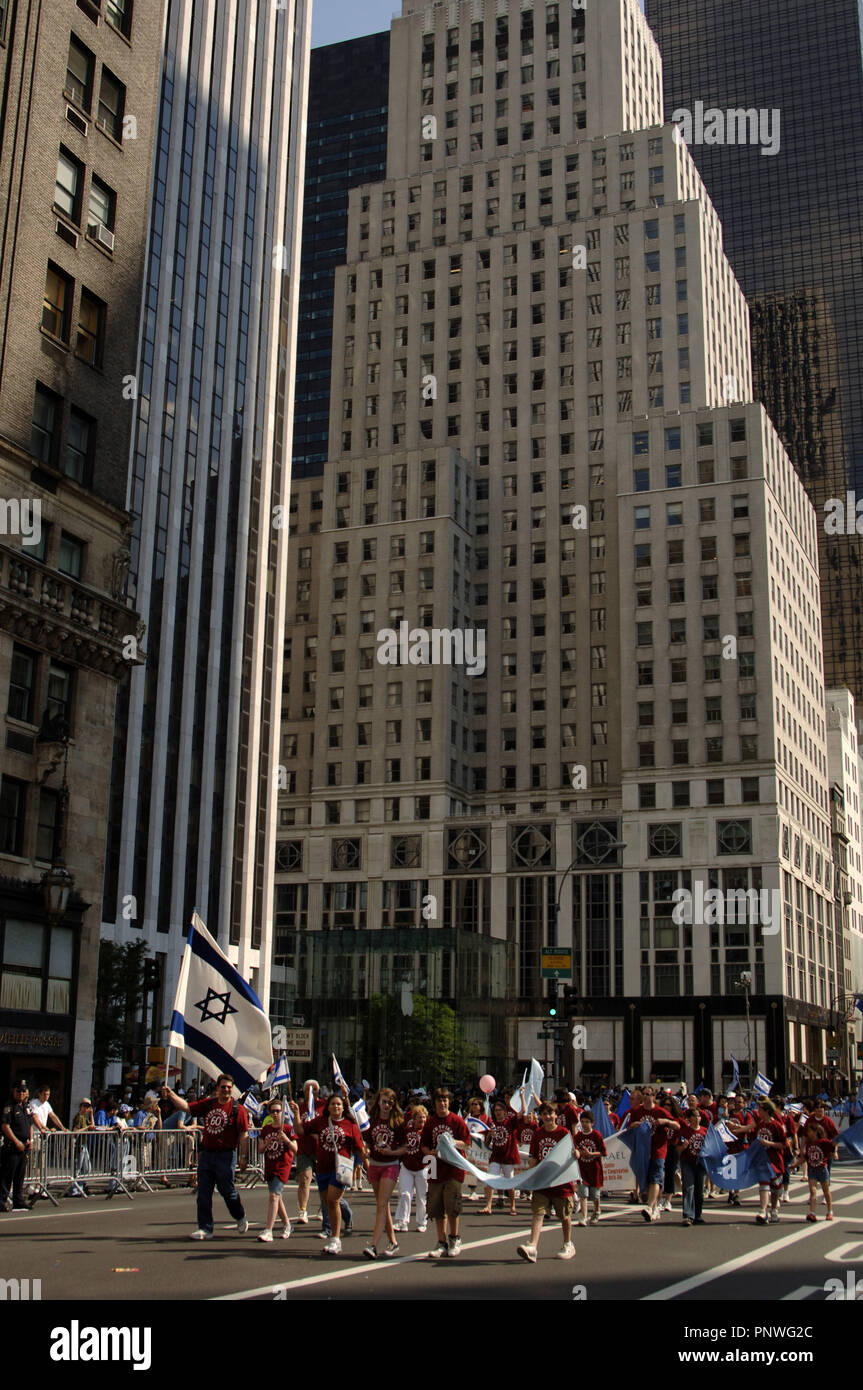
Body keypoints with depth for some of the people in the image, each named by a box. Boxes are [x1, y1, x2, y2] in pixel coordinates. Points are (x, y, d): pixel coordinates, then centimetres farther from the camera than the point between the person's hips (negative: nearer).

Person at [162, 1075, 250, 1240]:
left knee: (227, 1191, 4)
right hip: (206, 1154, 5)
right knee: (203, 1194, 4)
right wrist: (171, 1095, -9)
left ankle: (241, 1218, 30)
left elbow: (243, 1135, -8)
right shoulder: (208, 1104, 9)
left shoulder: (237, 1109, -6)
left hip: (226, 1155, -5)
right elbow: (186, 1106, 5)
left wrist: (244, 1157, -13)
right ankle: (205, 1229, 11)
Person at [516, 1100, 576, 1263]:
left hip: (561, 1181, -3)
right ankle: (532, 1247, -18)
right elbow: (533, 1158, 12)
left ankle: (568, 1245, 28)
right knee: (538, 1212, -9)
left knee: (565, 1215, 10)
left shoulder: (564, 1133, -4)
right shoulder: (538, 1134, 7)